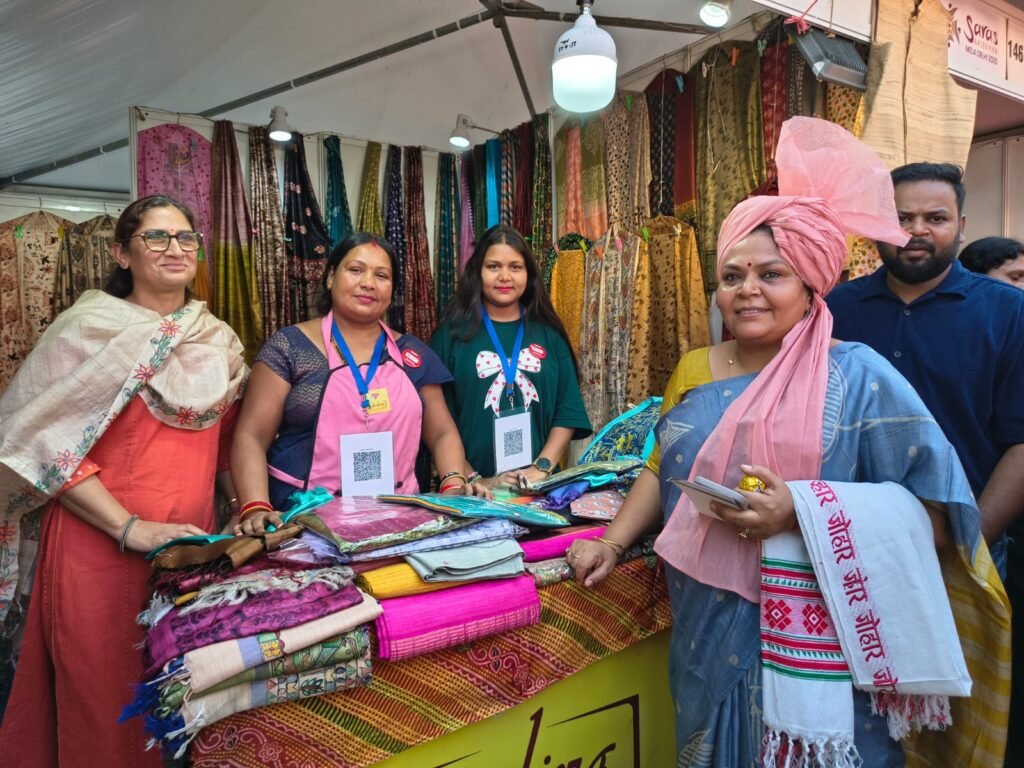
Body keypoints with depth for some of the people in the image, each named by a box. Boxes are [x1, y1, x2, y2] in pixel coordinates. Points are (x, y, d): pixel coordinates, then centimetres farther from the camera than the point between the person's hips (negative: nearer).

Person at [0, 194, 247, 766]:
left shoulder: (220, 340, 9)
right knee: (104, 701, 8)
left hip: (194, 542, 5)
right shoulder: (90, 331, -7)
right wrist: (129, 528, -20)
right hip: (100, 545, -4)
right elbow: (48, 445, -12)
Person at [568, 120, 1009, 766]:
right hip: (708, 640, 5)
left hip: (814, 652, -5)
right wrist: (613, 541, -1)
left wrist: (798, 513, -25)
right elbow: (664, 471, 13)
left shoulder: (856, 376, -11)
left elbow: (934, 512, -14)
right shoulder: (694, 371, 6)